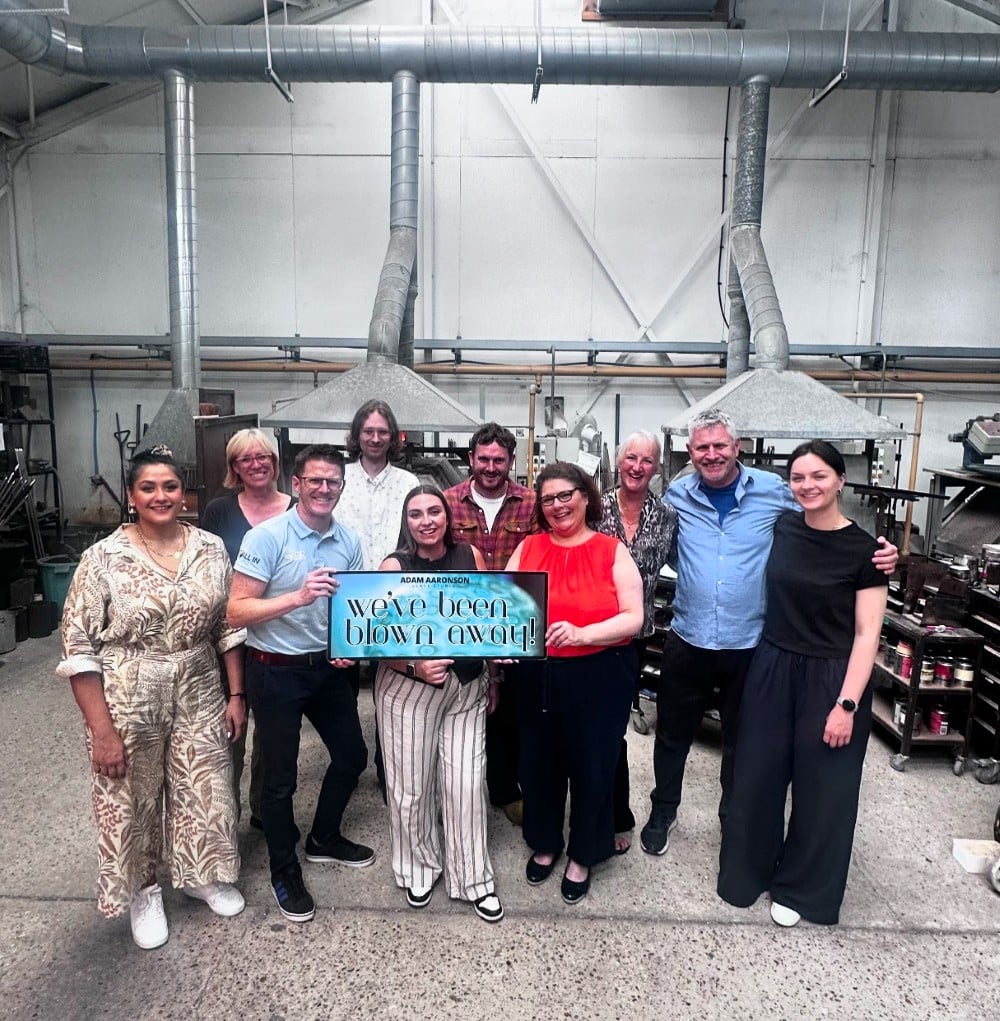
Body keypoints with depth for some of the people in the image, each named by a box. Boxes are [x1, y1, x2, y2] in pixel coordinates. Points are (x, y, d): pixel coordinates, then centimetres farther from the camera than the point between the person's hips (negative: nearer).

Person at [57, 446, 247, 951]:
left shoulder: (211, 549, -3)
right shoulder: (103, 558, -13)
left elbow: (229, 628, 5)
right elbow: (78, 650, -11)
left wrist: (236, 695, 2)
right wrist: (102, 729, -14)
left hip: (198, 699, 3)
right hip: (128, 703, -3)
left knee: (205, 792, 16)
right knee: (131, 800, 15)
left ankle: (202, 875, 45)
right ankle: (143, 891, 43)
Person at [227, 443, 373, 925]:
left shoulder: (349, 542, -1)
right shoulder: (266, 537, -17)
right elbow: (236, 612, -20)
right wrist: (297, 597, -33)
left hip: (328, 667, 6)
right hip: (276, 671, -5)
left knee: (352, 755, 18)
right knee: (280, 776, 7)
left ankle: (324, 839, 44)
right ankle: (284, 872, 32)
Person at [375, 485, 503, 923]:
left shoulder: (471, 555, -1)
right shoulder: (395, 566, -9)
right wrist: (415, 665, -25)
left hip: (467, 688, 2)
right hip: (408, 690, -2)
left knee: (466, 783, 5)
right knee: (411, 785, 10)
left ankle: (474, 877, 27)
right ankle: (419, 867, 37)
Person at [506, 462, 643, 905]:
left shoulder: (612, 551, -3)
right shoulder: (528, 548, 5)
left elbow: (633, 617, -10)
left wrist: (581, 634, -24)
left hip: (599, 677, -2)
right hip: (538, 677, 3)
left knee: (591, 766, 10)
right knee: (538, 764, 15)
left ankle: (582, 856, 36)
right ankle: (544, 844, 42)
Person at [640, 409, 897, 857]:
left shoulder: (774, 491, -6)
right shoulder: (677, 496, -3)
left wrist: (878, 555, -10)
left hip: (749, 643, 0)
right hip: (688, 640, 1)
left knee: (741, 738, 19)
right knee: (672, 734, 16)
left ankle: (734, 816, 43)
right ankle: (662, 811, 40)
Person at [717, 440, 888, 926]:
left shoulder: (863, 549, -11)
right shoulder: (780, 529, 0)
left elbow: (866, 634, -11)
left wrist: (846, 705, -15)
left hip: (829, 680, -3)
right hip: (772, 670, 4)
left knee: (820, 787, 12)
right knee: (757, 777, 13)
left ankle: (799, 886, 34)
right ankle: (750, 869, 36)